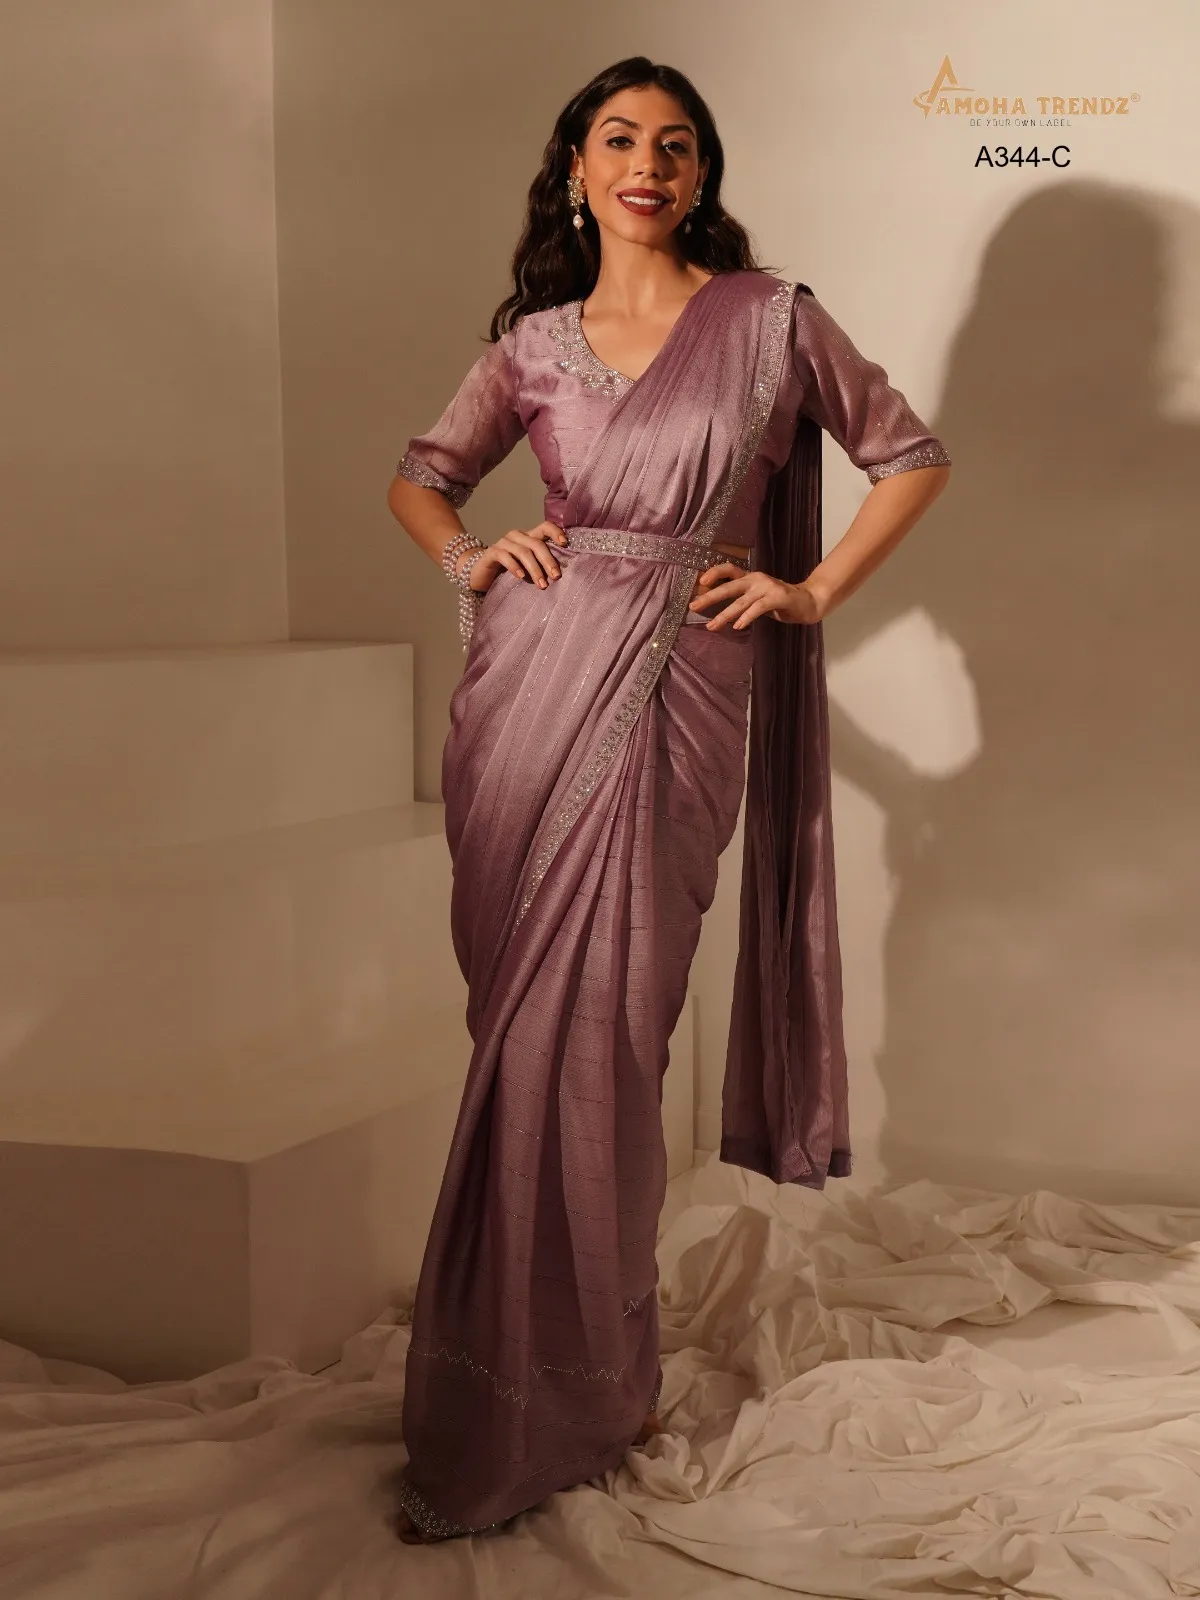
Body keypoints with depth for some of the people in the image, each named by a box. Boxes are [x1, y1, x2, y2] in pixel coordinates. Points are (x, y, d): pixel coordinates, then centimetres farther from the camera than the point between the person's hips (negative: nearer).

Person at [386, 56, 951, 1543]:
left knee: (593, 1039, -3)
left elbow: (911, 457, 13)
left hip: (678, 699, -2)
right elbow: (419, 475, 23)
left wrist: (811, 592, 4)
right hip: (532, 683, 3)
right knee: (522, 1028, 4)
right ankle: (525, 1381, 22)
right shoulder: (532, 343, 10)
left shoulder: (771, 319, 4)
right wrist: (469, 556, 3)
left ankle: (553, 1406, 13)